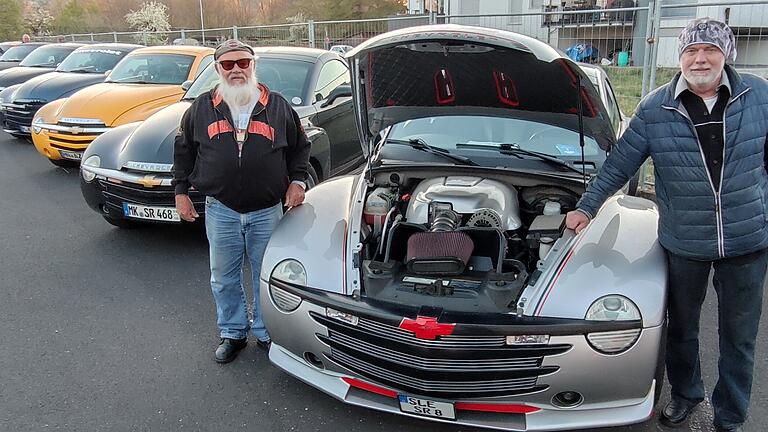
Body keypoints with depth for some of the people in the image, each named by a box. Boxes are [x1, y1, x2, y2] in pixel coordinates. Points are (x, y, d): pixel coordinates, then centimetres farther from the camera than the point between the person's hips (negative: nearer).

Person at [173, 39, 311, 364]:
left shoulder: (277, 106, 3)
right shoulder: (201, 108, 4)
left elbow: (300, 147, 12)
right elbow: (183, 150, 13)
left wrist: (296, 181, 1)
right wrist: (181, 191, 9)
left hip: (267, 210, -1)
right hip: (221, 210, 1)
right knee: (224, 279, 11)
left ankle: (266, 333, 27)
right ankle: (233, 333, 29)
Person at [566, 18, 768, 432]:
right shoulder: (655, 108, -5)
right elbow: (618, 165, 1)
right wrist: (585, 207, 2)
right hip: (683, 242, 0)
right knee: (681, 327, 18)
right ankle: (685, 393, 44)